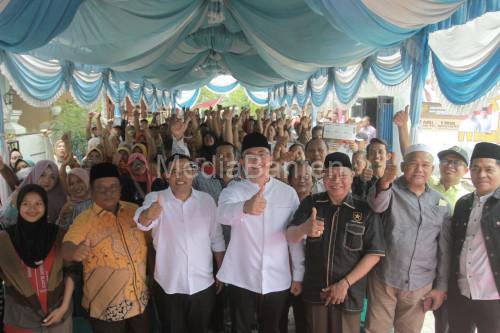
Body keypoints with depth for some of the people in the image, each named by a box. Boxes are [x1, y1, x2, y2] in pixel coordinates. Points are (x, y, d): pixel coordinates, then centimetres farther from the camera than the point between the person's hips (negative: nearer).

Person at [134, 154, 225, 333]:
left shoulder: (206, 200, -2)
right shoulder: (155, 199, -9)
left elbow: (217, 239, 5)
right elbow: (141, 222, -30)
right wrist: (148, 215, -52)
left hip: (203, 285, 2)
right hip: (168, 285, -1)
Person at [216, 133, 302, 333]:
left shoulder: (288, 192, -1)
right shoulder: (233, 190, -6)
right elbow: (223, 214, -29)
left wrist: (298, 275, 4)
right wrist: (245, 207, -50)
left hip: (277, 280, 1)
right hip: (241, 279, -1)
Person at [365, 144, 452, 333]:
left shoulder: (441, 203, 4)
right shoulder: (392, 190, -5)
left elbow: (445, 249, 8)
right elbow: (377, 205, -29)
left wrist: (441, 287, 7)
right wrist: (384, 183, -50)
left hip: (420, 285, 3)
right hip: (384, 279, -2)